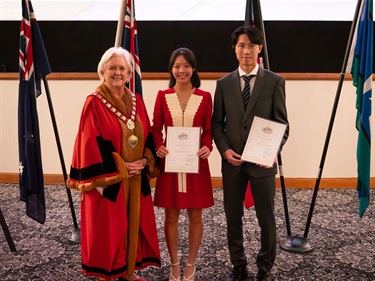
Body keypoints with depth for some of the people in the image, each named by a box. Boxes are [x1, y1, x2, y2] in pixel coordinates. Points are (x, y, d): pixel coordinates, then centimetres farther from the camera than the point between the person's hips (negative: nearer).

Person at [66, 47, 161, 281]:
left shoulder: (136, 101, 9)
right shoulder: (94, 102, -9)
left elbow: (147, 135, 11)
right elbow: (91, 143, -14)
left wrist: (145, 160, -6)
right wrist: (120, 166, -16)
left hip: (136, 177, 6)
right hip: (108, 177, -6)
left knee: (134, 223, 12)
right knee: (108, 225, 2)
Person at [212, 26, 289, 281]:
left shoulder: (275, 81, -1)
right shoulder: (224, 83, 5)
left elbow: (282, 123, -2)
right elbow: (217, 123, 7)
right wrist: (225, 149, -9)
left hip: (263, 161, -2)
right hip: (232, 162, 2)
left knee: (267, 219, 9)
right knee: (233, 219, 12)